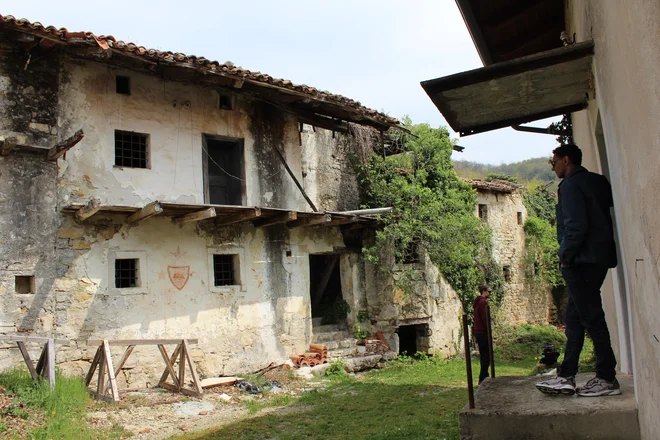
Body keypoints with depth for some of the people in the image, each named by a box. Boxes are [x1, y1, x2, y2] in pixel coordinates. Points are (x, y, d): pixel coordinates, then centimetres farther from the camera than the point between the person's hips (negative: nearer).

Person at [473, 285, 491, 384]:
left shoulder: (477, 302, 17)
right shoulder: (483, 302, -14)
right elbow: (484, 318, -18)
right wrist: (488, 331, -14)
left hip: (478, 332, 10)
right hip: (483, 332, -10)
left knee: (483, 355, 15)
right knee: (486, 356, -5)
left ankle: (484, 378, 21)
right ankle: (483, 379, -5)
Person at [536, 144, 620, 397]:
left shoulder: (571, 184, -10)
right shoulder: (597, 181, 18)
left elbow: (575, 226, -19)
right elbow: (604, 216, 21)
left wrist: (566, 256, -10)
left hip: (582, 260, -10)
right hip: (600, 257, 10)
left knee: (591, 317, -4)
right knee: (574, 317, 10)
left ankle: (607, 379, 3)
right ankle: (566, 377, 13)